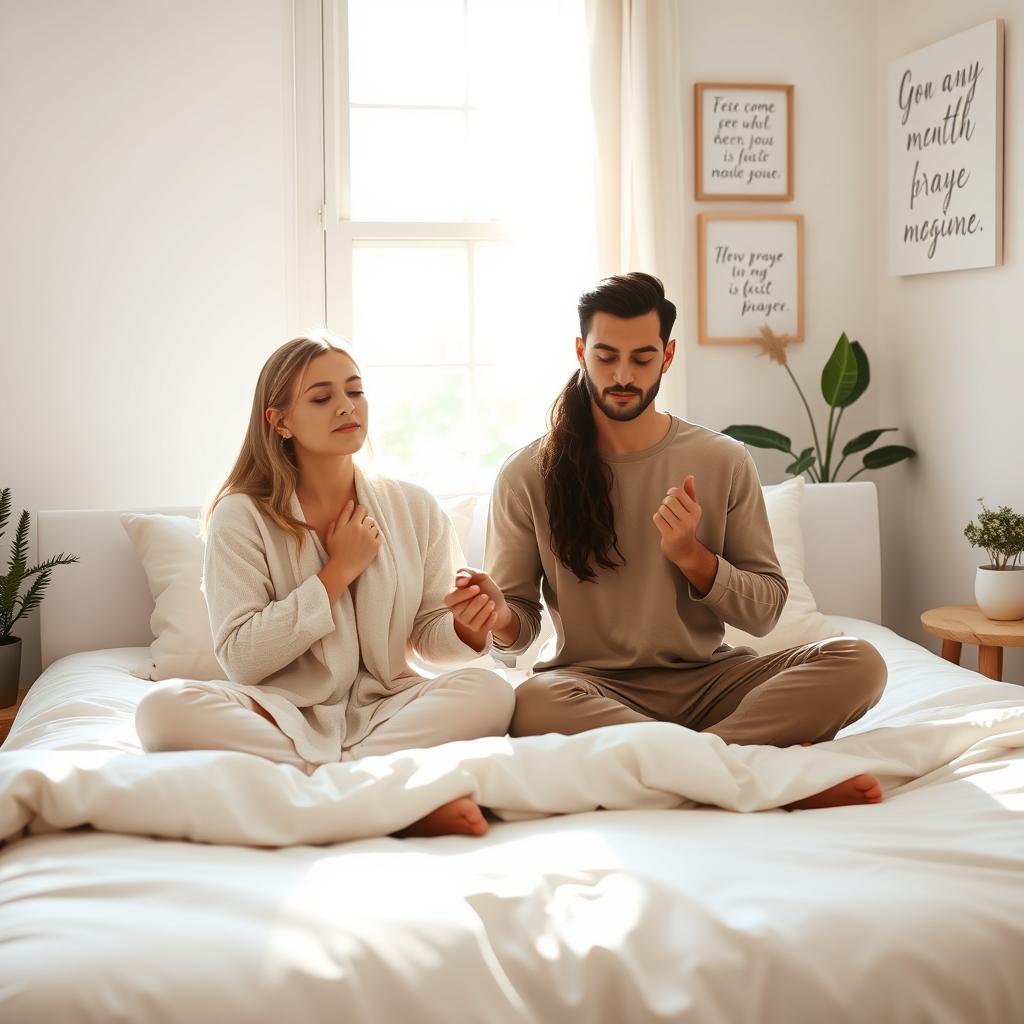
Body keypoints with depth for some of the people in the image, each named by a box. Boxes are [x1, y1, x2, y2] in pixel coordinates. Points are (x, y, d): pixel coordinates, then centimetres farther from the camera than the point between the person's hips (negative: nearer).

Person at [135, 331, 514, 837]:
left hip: (385, 711, 1)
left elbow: (428, 636, 9)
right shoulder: (242, 516, -2)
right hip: (285, 716, -1)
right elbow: (240, 657, -9)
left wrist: (467, 626, -15)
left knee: (488, 690, -27)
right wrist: (339, 572, -11)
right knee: (163, 706, -31)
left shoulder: (414, 508, 7)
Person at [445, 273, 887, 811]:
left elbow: (764, 612, 5)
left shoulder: (724, 462, 4)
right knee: (532, 703, -38)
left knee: (858, 663, -21)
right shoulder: (528, 475, 1)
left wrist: (690, 556, -13)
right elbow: (522, 623, 3)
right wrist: (502, 619, -22)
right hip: (594, 684, -1)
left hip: (707, 677, 2)